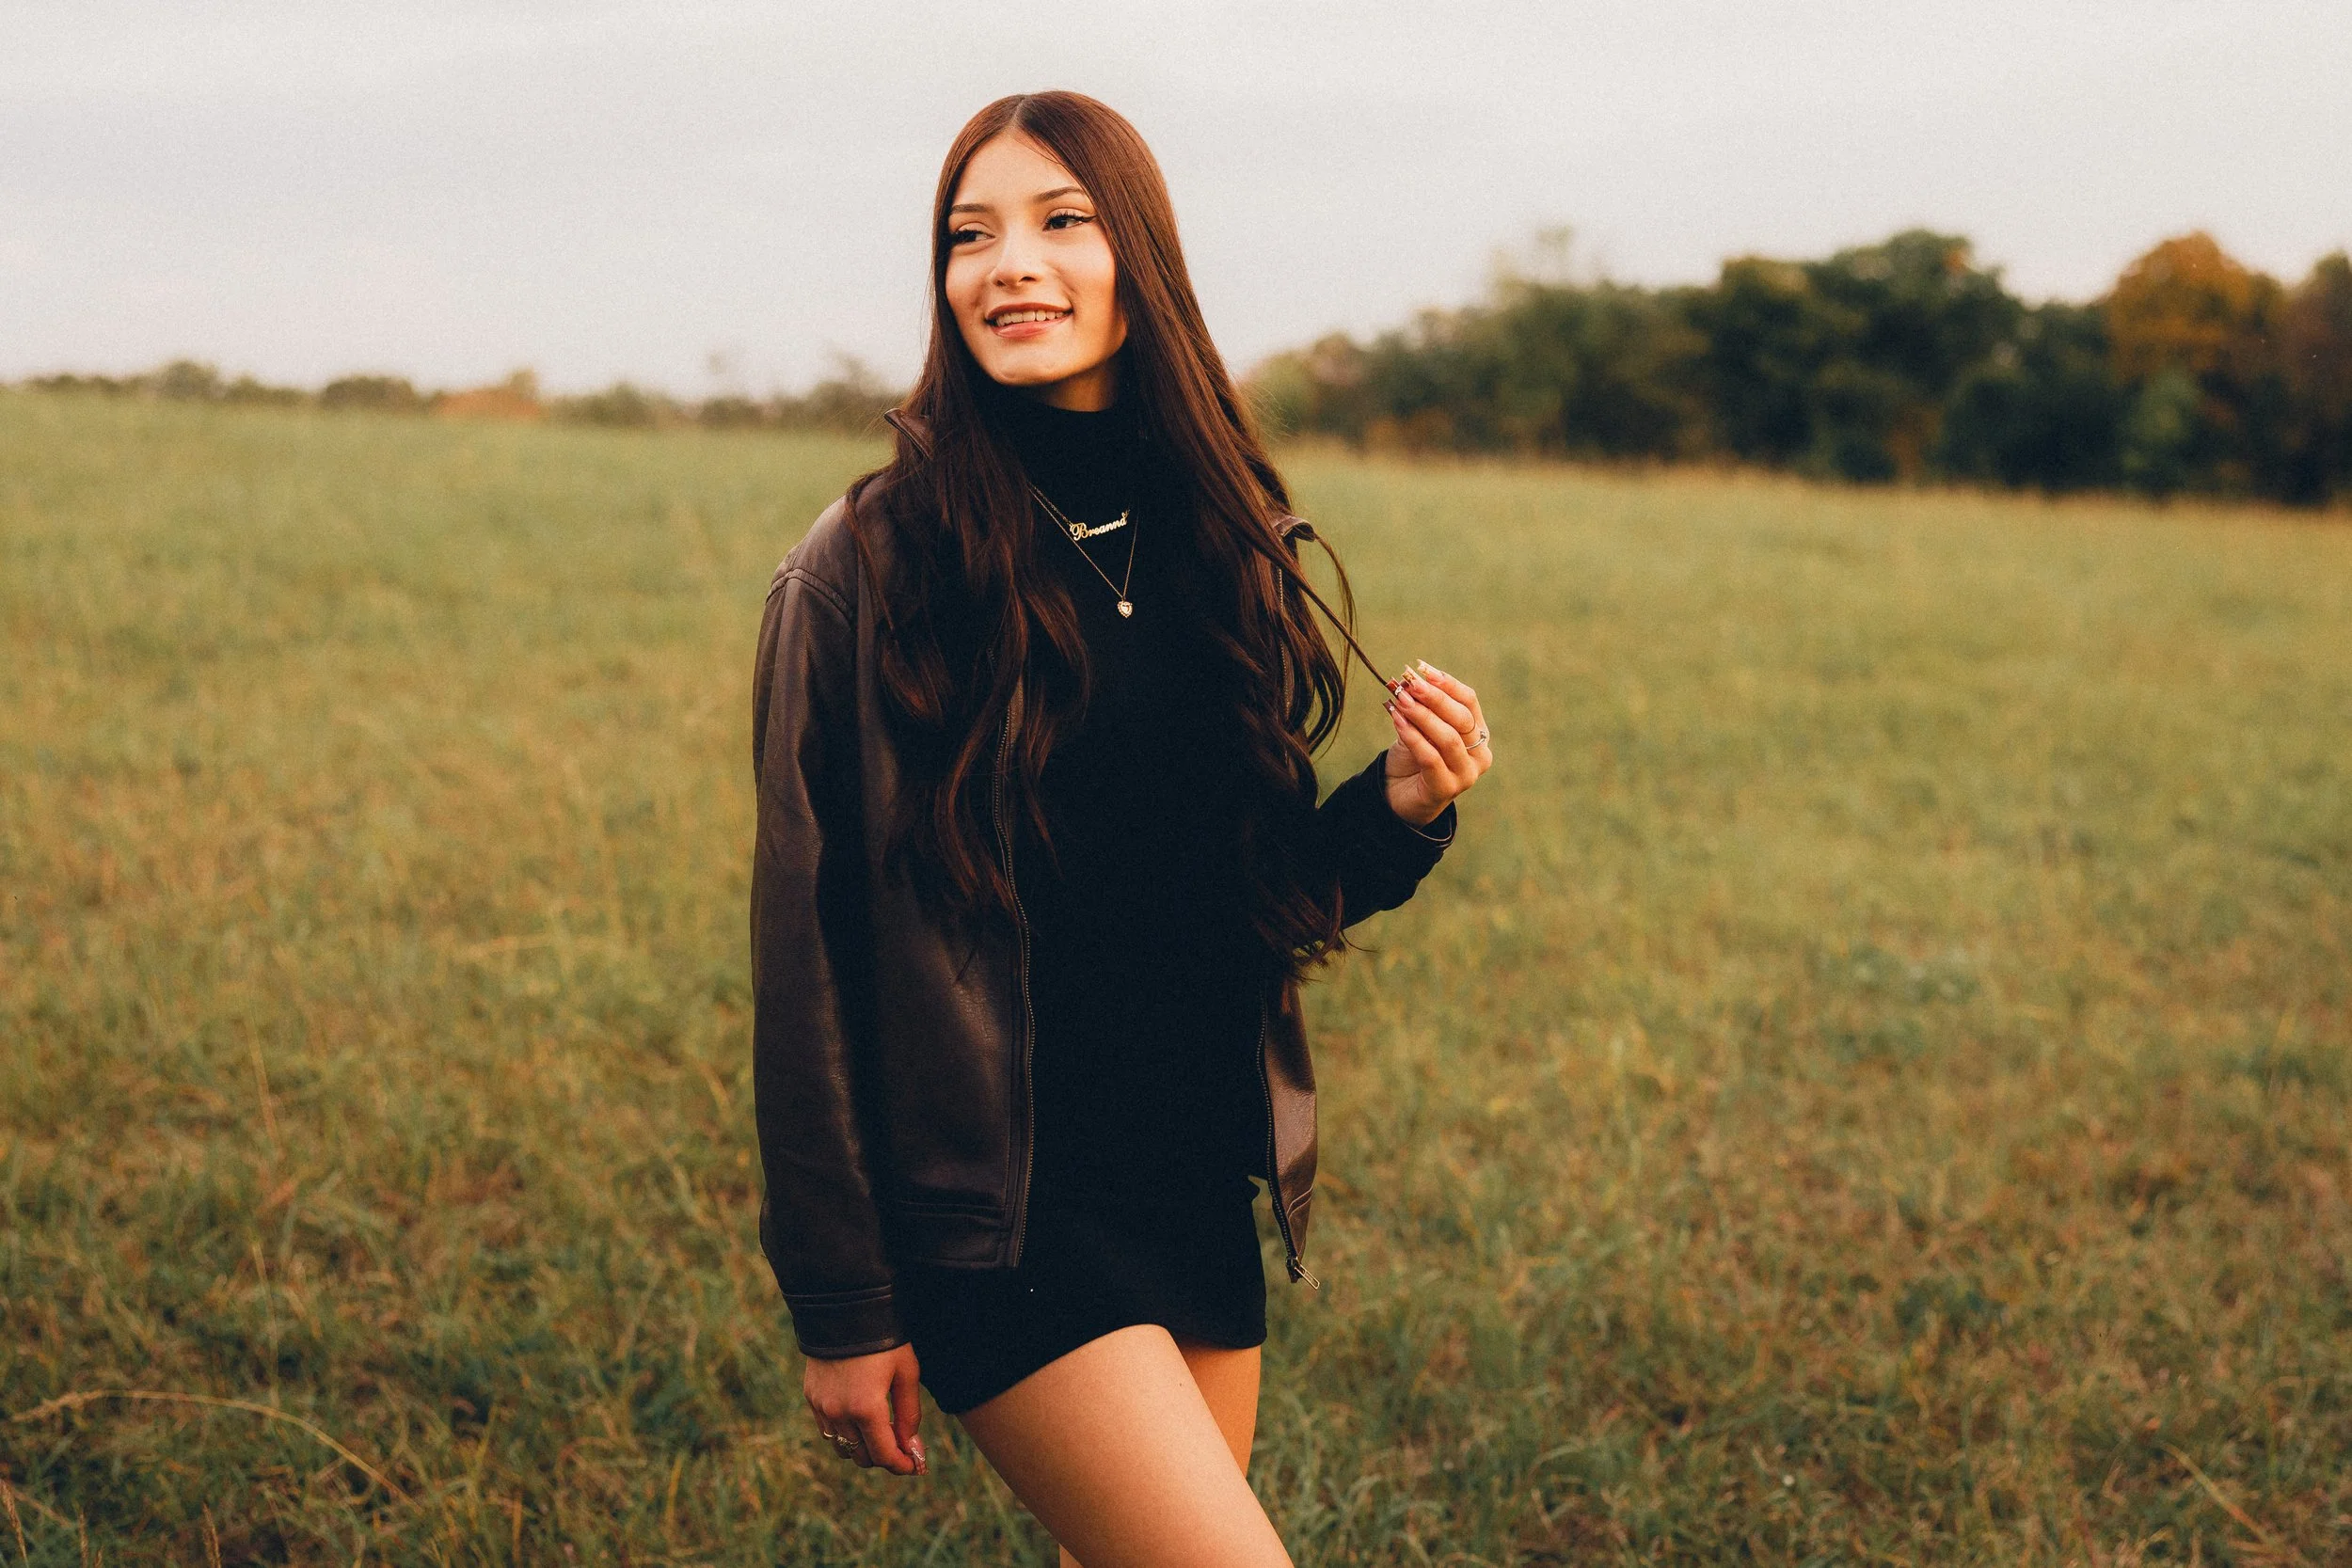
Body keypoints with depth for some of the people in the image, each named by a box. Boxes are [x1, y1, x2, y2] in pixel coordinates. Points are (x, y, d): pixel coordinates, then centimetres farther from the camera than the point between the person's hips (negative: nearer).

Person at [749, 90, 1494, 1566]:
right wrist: (842, 1304, -9)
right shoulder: (870, 570, -11)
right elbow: (806, 948, -9)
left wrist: (1401, 815, -7)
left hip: (1202, 1195, 6)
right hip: (997, 1212, -6)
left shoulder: (1218, 542, 5)